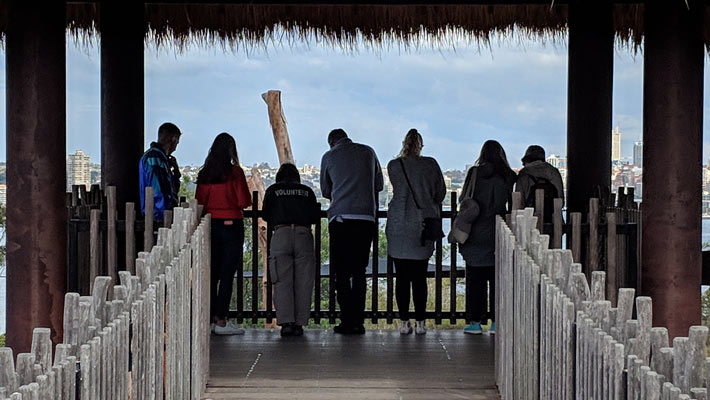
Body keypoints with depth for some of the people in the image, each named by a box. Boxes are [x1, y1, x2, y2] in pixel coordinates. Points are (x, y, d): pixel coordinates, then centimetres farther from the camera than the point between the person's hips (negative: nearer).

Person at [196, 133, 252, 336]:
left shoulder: (204, 174, 4)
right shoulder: (235, 172, -9)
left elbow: (199, 201, 8)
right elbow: (244, 202, -9)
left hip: (210, 225, 5)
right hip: (231, 225, -5)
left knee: (212, 272, 11)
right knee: (227, 273, -3)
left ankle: (210, 318, 14)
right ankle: (221, 321, -4)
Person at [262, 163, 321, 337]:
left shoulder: (273, 190, 16)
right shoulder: (307, 191, 19)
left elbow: (265, 215, 22)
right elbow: (316, 217, 18)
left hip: (281, 235, -1)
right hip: (304, 235, 1)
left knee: (282, 282, -1)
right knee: (303, 282, 4)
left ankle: (286, 322, -11)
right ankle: (299, 324, 1)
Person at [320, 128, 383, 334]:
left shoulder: (329, 157, 7)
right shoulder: (368, 152, 12)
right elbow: (379, 184, 19)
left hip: (340, 217, -2)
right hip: (366, 217, 2)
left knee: (342, 272, 3)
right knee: (359, 271, 8)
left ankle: (347, 320, -3)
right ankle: (358, 321, 3)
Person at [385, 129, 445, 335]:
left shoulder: (394, 166, -2)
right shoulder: (431, 164, -1)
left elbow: (400, 192, 6)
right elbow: (440, 192, 6)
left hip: (399, 227, -1)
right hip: (424, 227, 1)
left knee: (402, 278, 4)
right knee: (420, 278, 5)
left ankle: (404, 322, 4)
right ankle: (420, 322, 4)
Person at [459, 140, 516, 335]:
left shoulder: (475, 173, -5)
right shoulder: (508, 176, 0)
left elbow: (464, 199, -1)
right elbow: (513, 205, 3)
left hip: (476, 234, -2)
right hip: (499, 236, 2)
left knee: (475, 279, 4)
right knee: (497, 279, 7)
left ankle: (475, 321, 3)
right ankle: (496, 322, 7)